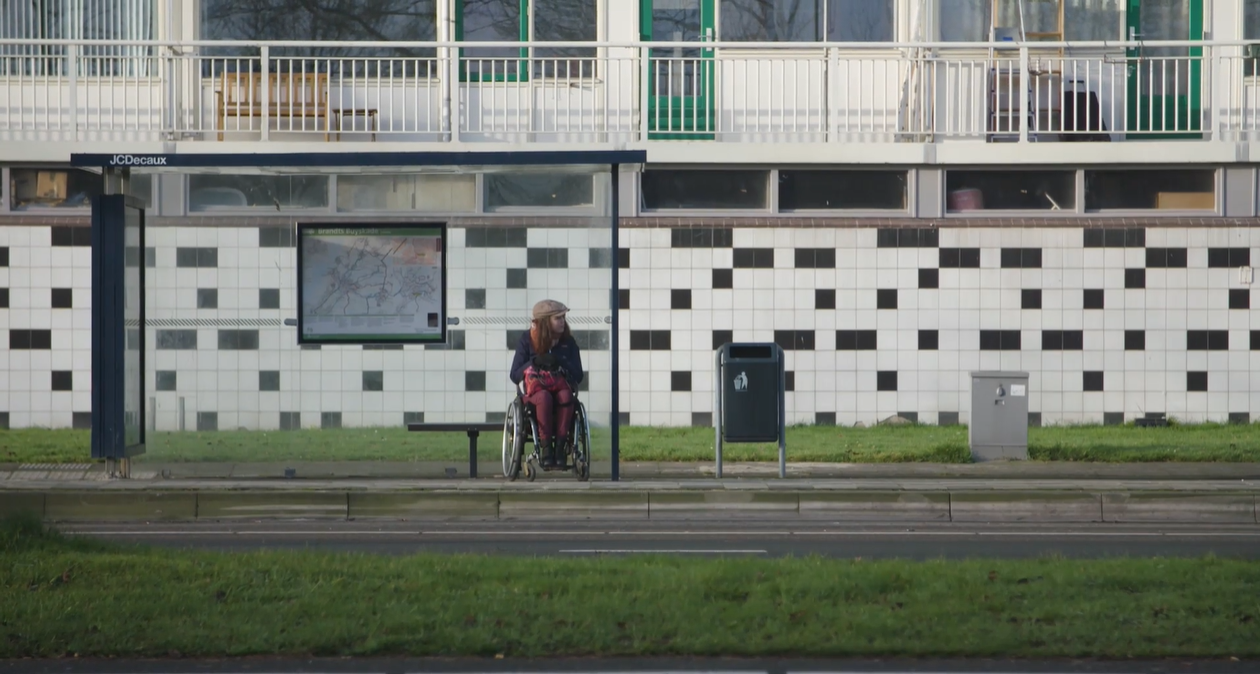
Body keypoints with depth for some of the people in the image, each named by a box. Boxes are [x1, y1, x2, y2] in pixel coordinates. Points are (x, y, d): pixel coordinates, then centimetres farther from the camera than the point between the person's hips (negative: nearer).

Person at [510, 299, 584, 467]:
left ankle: (561, 445, -35)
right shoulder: (528, 340, 4)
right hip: (535, 391, -1)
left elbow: (578, 376, 4)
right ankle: (546, 448, -36)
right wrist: (534, 362, -15)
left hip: (562, 388, 2)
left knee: (565, 396, -36)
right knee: (544, 397, -38)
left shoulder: (568, 342, 9)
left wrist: (561, 363, -14)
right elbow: (515, 376, 2)